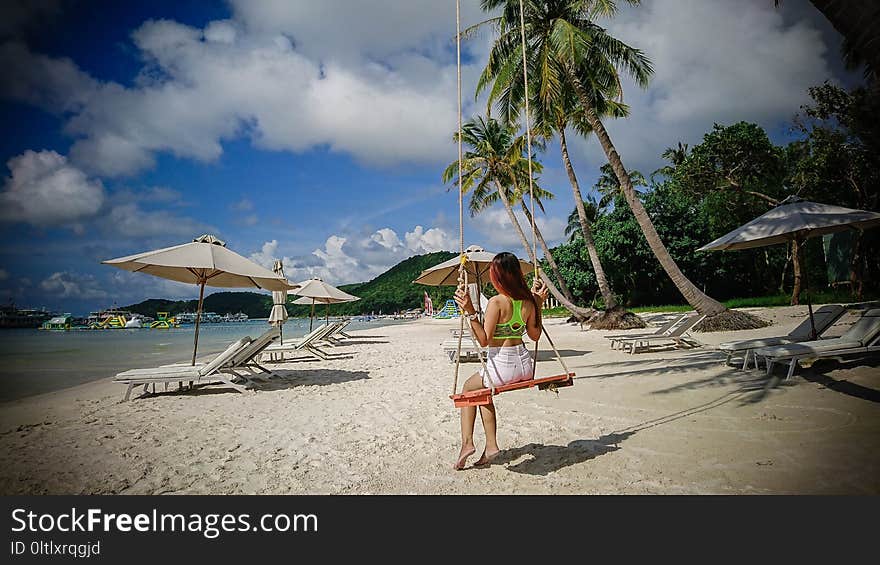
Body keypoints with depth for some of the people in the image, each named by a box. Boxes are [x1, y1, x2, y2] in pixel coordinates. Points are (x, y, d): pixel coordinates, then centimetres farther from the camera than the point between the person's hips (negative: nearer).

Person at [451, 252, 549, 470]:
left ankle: (467, 443, 17)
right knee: (482, 390, 28)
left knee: (468, 388, 23)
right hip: (525, 364, 6)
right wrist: (538, 304, 15)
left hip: (501, 366, -6)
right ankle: (491, 445, 23)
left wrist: (470, 312, -24)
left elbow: (484, 340, -18)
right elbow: (535, 335, 14)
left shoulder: (496, 302, -17)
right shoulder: (528, 301, 1)